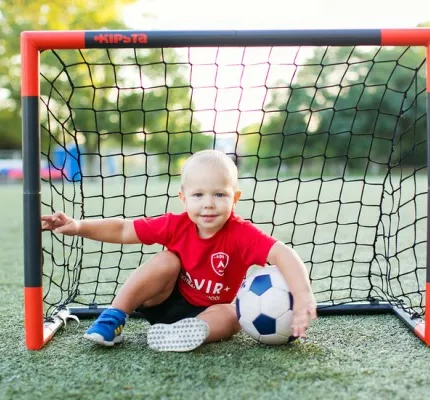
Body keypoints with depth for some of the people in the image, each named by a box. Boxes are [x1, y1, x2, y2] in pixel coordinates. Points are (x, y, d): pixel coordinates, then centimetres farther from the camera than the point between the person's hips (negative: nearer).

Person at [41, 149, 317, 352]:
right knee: (168, 260, -24)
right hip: (170, 301, 2)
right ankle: (114, 318, -21)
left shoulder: (242, 234, -25)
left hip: (212, 310, -1)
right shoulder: (176, 225, -16)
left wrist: (303, 297, -54)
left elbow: (283, 254, -38)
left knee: (230, 316, -30)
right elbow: (123, 230, -11)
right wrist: (79, 226, -24)